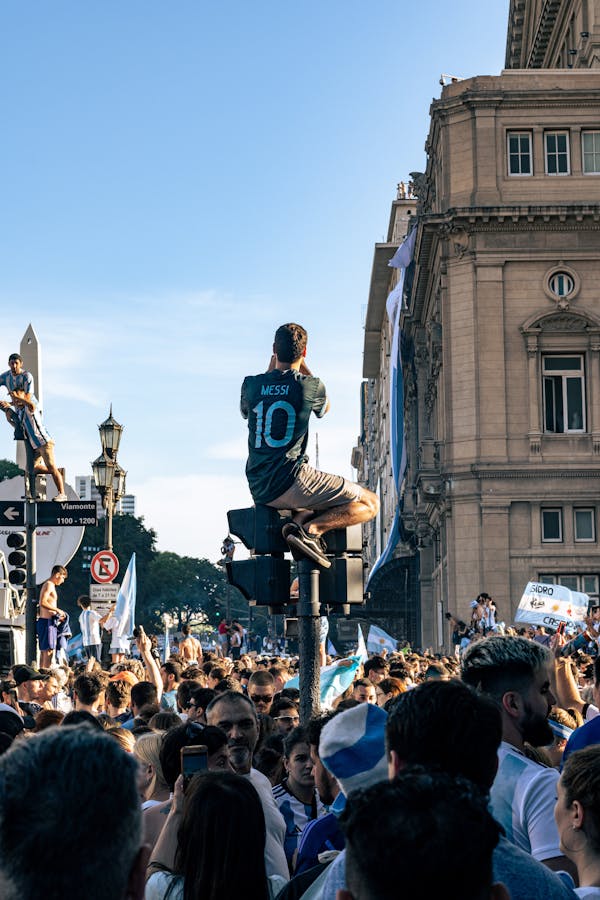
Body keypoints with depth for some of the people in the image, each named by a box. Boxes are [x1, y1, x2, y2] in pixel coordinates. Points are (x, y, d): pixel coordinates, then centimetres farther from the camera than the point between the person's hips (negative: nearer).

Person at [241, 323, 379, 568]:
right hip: (291, 482, -6)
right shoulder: (309, 385, -7)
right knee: (369, 503, 2)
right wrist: (303, 367, 26)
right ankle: (310, 529, -15)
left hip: (259, 490, 6)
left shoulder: (251, 384, 3)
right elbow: (325, 408, 18)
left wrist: (271, 369, 31)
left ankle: (299, 520, 3)